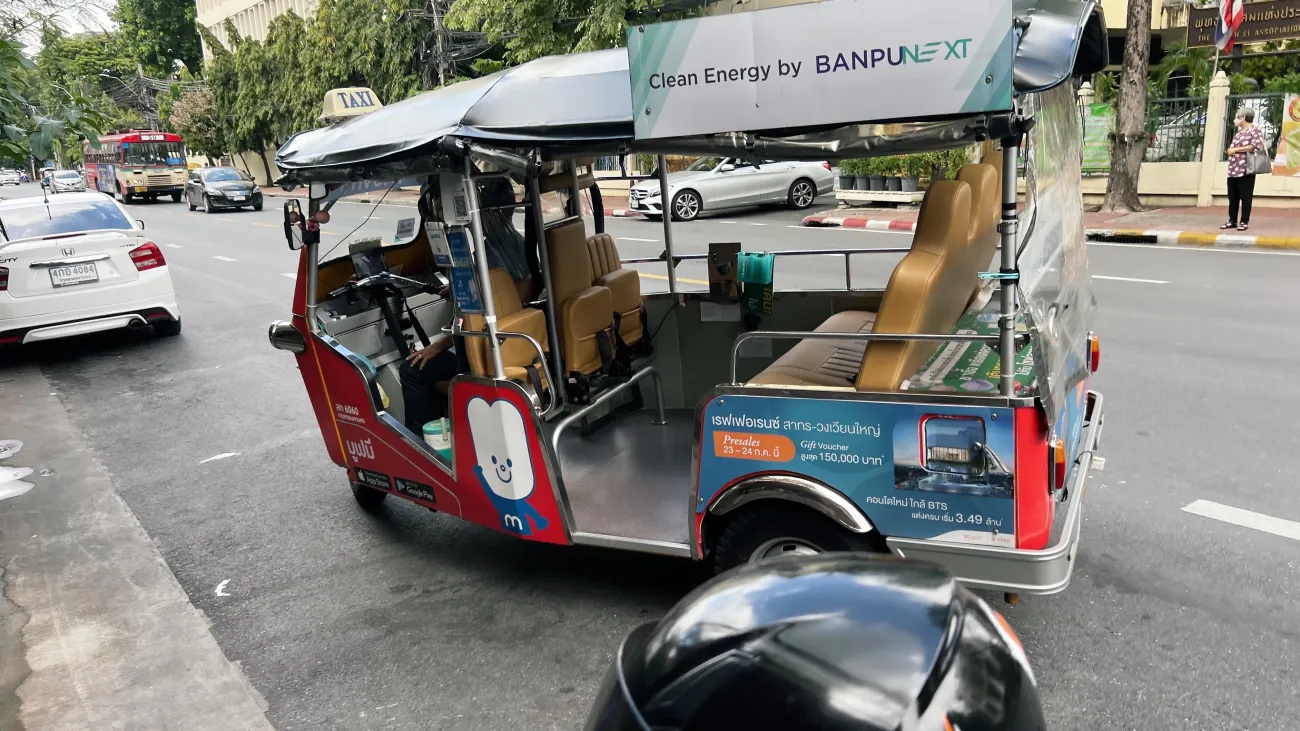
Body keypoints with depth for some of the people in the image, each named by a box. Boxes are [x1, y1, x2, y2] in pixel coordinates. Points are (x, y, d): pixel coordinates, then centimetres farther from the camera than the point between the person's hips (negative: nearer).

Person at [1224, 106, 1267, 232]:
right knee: (1232, 197, 8)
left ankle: (1244, 222, 3)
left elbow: (1256, 146, -17)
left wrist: (1236, 149, -13)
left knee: (1245, 198, -2)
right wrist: (1230, 150, 5)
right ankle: (1232, 220, 14)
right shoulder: (1238, 133, 21)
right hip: (1233, 170, 8)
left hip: (1246, 170, -7)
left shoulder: (1256, 130, -3)